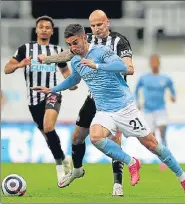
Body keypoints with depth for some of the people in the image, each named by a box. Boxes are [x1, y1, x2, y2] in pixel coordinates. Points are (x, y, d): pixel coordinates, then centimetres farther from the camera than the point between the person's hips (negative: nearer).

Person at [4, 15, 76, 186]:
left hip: (52, 94, -2)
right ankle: (63, 160, 30)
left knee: (48, 127, -27)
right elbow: (7, 69, 0)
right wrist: (19, 65, -21)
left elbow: (65, 70, 23)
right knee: (47, 134, 9)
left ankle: (59, 162, -14)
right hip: (34, 98, 2)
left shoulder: (57, 50, 8)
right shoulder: (25, 49, 3)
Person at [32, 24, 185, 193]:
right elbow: (74, 79, 31)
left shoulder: (101, 51, -14)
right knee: (95, 137, -26)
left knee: (151, 143, -1)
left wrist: (96, 66, -40)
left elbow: (123, 66, -30)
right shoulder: (75, 62, 8)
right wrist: (51, 90, 28)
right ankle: (131, 163, -7)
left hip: (124, 107, -5)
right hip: (104, 112, 5)